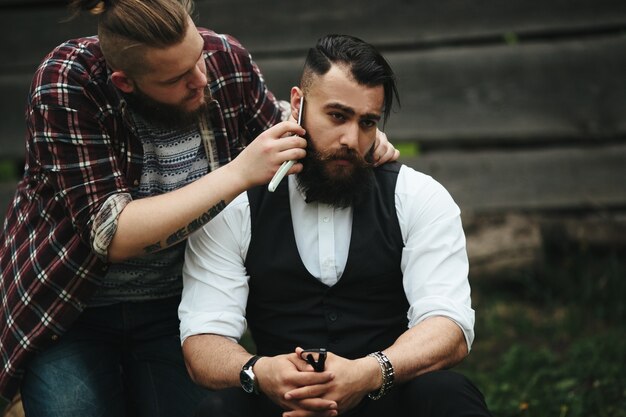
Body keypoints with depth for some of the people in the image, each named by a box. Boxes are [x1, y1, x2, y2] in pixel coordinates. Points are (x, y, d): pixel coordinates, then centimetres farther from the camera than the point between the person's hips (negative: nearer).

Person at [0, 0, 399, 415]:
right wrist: (240, 174, -35)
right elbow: (110, 236, -31)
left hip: (176, 304, 3)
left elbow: (279, 141, 7)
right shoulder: (66, 83, -25)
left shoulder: (226, 59, -14)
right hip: (68, 306, -3)